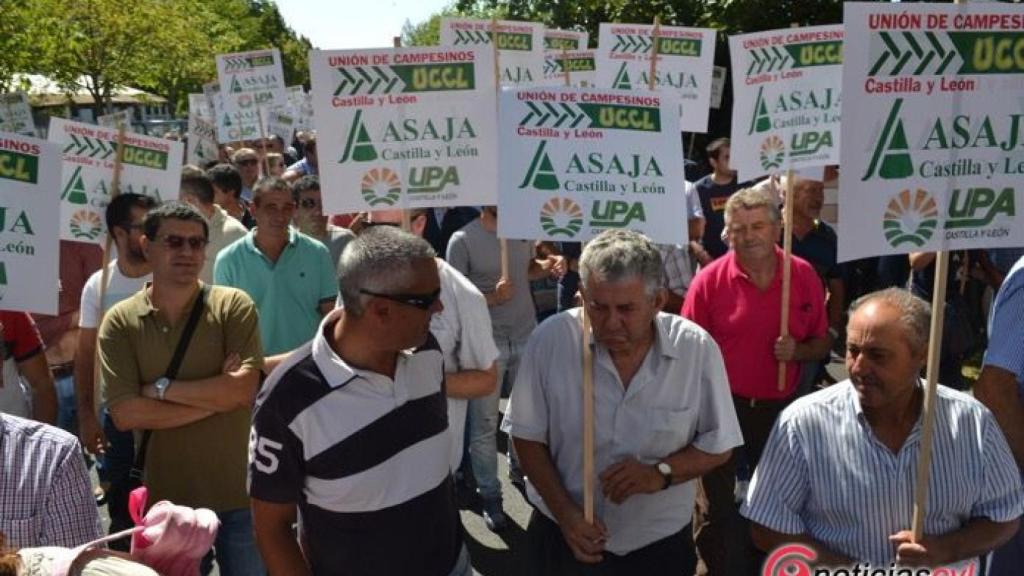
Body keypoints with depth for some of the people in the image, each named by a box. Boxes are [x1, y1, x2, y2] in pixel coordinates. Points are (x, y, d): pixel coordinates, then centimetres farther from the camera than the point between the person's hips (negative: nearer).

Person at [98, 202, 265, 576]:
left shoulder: (234, 305, -6)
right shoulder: (119, 321, -3)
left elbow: (243, 389, -17)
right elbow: (124, 414, -13)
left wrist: (160, 388, -13)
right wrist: (216, 397, -14)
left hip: (237, 493, -1)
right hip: (165, 497, 1)